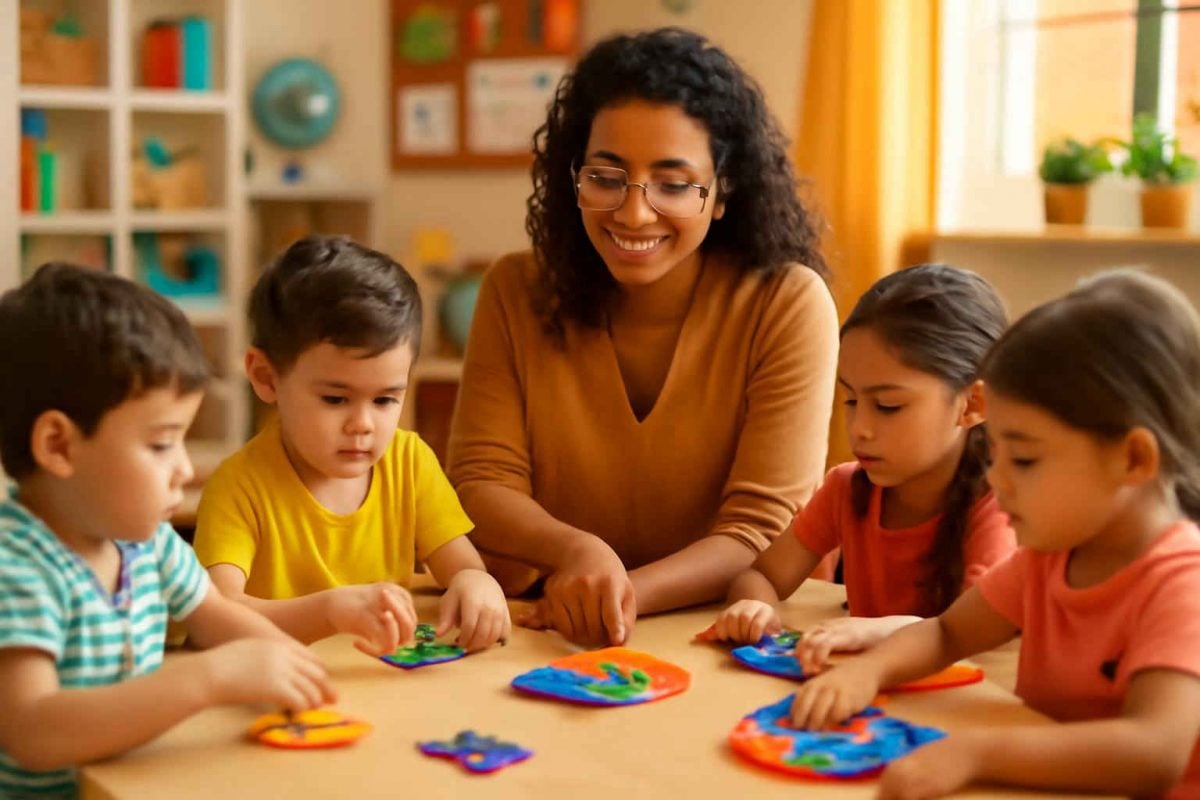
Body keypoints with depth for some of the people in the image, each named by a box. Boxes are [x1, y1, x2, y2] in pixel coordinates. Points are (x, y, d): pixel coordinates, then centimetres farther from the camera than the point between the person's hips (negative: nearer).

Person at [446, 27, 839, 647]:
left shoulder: (787, 304, -10)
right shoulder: (516, 292, -2)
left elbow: (761, 533, -12)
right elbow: (481, 482, -5)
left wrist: (630, 593, -30)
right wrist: (575, 550, -26)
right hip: (543, 636, 1)